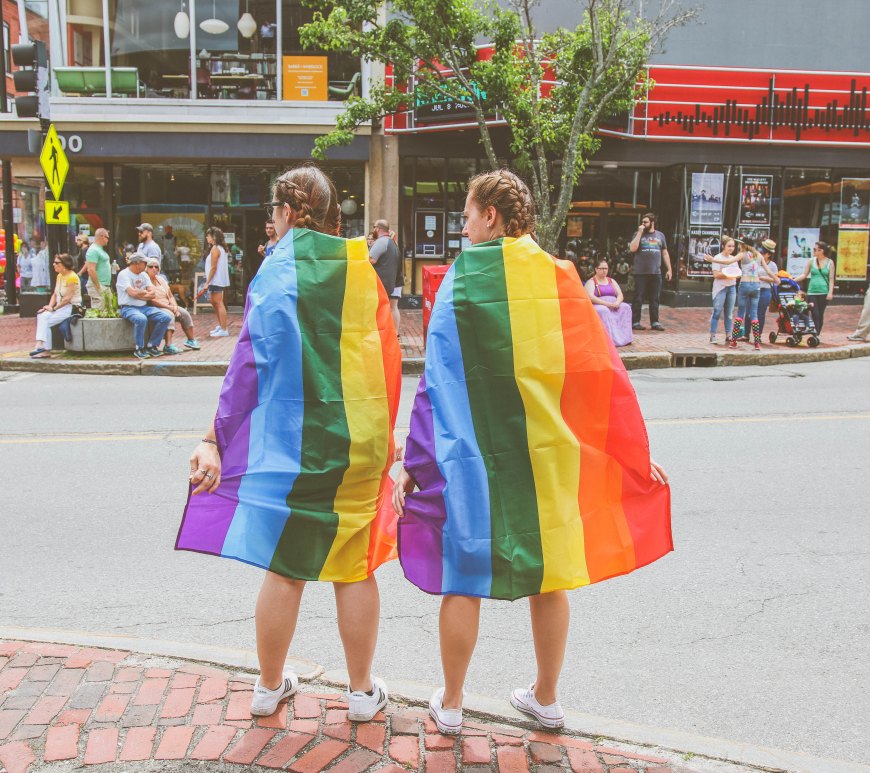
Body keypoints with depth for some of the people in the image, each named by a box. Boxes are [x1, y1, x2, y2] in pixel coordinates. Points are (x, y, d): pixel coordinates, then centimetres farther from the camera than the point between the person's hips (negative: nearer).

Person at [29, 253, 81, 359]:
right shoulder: (59, 276, 14)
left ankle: (44, 348, -15)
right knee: (41, 316, -14)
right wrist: (50, 306, -3)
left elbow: (67, 298, -18)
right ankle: (41, 345, -20)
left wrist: (53, 308, -15)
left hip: (72, 308, -8)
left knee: (46, 321, -20)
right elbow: (55, 294, 13)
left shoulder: (72, 277, -14)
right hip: (61, 307, 8)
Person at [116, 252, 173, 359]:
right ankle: (139, 349, -18)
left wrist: (139, 294, -10)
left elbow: (152, 294, 6)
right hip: (128, 308, -7)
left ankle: (152, 346, -4)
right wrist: (145, 292, -1)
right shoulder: (124, 274, -6)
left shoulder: (143, 275, 16)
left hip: (144, 307, 7)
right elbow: (133, 293, -19)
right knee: (141, 319, -39)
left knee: (166, 317, -14)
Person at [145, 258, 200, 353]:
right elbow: (151, 300, -20)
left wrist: (174, 306, -5)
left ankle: (191, 340, 10)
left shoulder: (161, 279, 15)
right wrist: (168, 307, -21)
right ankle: (168, 346, -44)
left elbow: (170, 296, 16)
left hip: (168, 307, 9)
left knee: (185, 313, -3)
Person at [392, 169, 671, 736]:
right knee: (548, 573, 16)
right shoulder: (560, 278, 0)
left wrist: (414, 465, -6)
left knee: (464, 577, 11)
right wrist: (637, 451, 10)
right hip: (549, 454, 3)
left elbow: (437, 382, -11)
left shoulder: (462, 280, -9)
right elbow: (604, 373, 1)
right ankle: (546, 698, 31)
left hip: (474, 455, -3)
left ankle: (451, 704, 25)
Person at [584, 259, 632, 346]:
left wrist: (617, 303, -13)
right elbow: (590, 297, -13)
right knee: (604, 311, -38)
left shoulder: (612, 281, 20)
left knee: (625, 308, -22)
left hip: (613, 306, 5)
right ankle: (611, 339, -42)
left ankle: (624, 338, -28)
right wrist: (606, 303, -23)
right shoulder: (591, 282, 3)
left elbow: (620, 295, 11)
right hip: (598, 306, -5)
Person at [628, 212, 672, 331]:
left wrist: (669, 269, 9)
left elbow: (665, 253, 15)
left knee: (655, 299, 6)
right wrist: (640, 232, -11)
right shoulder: (638, 234, 4)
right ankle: (635, 322, 4)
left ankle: (654, 322, 12)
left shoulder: (660, 235, 12)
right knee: (638, 299, -1)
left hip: (656, 273, 3)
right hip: (641, 273, -3)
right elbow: (632, 248, -12)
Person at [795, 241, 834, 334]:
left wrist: (830, 292, -7)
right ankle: (815, 335, -7)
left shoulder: (829, 262, 2)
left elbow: (831, 279, 1)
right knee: (815, 314, -7)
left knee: (820, 314, 5)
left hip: (823, 292, -1)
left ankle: (817, 334, 13)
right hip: (812, 292, 1)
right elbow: (804, 275, 11)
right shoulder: (811, 261, 6)